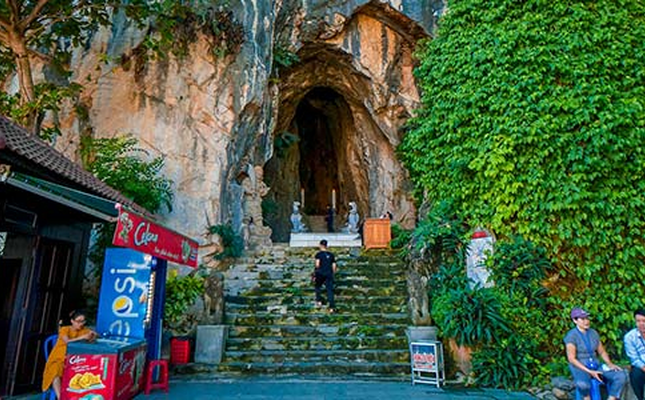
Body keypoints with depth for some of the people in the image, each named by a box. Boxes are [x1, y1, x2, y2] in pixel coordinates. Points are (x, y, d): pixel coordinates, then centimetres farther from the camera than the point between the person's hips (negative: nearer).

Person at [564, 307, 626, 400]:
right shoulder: (571, 336, -15)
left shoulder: (593, 333, 5)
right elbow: (571, 359, -17)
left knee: (621, 376, -19)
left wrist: (610, 364, -7)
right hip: (580, 369, -6)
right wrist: (589, 372, -23)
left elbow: (602, 352, 12)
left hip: (595, 367, 6)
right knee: (583, 384, -38)